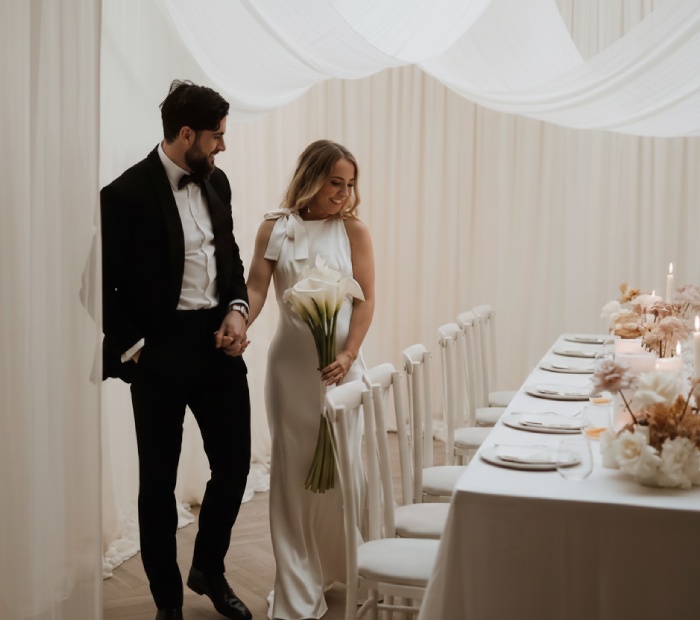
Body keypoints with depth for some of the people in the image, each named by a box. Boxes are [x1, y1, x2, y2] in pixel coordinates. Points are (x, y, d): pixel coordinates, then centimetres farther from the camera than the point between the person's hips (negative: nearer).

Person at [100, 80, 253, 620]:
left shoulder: (216, 182, 7)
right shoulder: (127, 194, -13)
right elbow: (102, 284, -9)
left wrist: (237, 309, 0)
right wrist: (131, 348, -10)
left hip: (218, 343, 6)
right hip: (160, 352, -6)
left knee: (234, 464, 11)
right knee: (158, 480, 9)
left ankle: (209, 569, 36)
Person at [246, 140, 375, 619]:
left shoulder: (353, 230, -1)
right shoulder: (275, 229, 0)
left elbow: (366, 299, -4)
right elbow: (256, 288, -6)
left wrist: (348, 355, -16)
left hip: (339, 361, 0)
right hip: (290, 361, 0)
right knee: (293, 470, 3)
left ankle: (340, 567, 26)